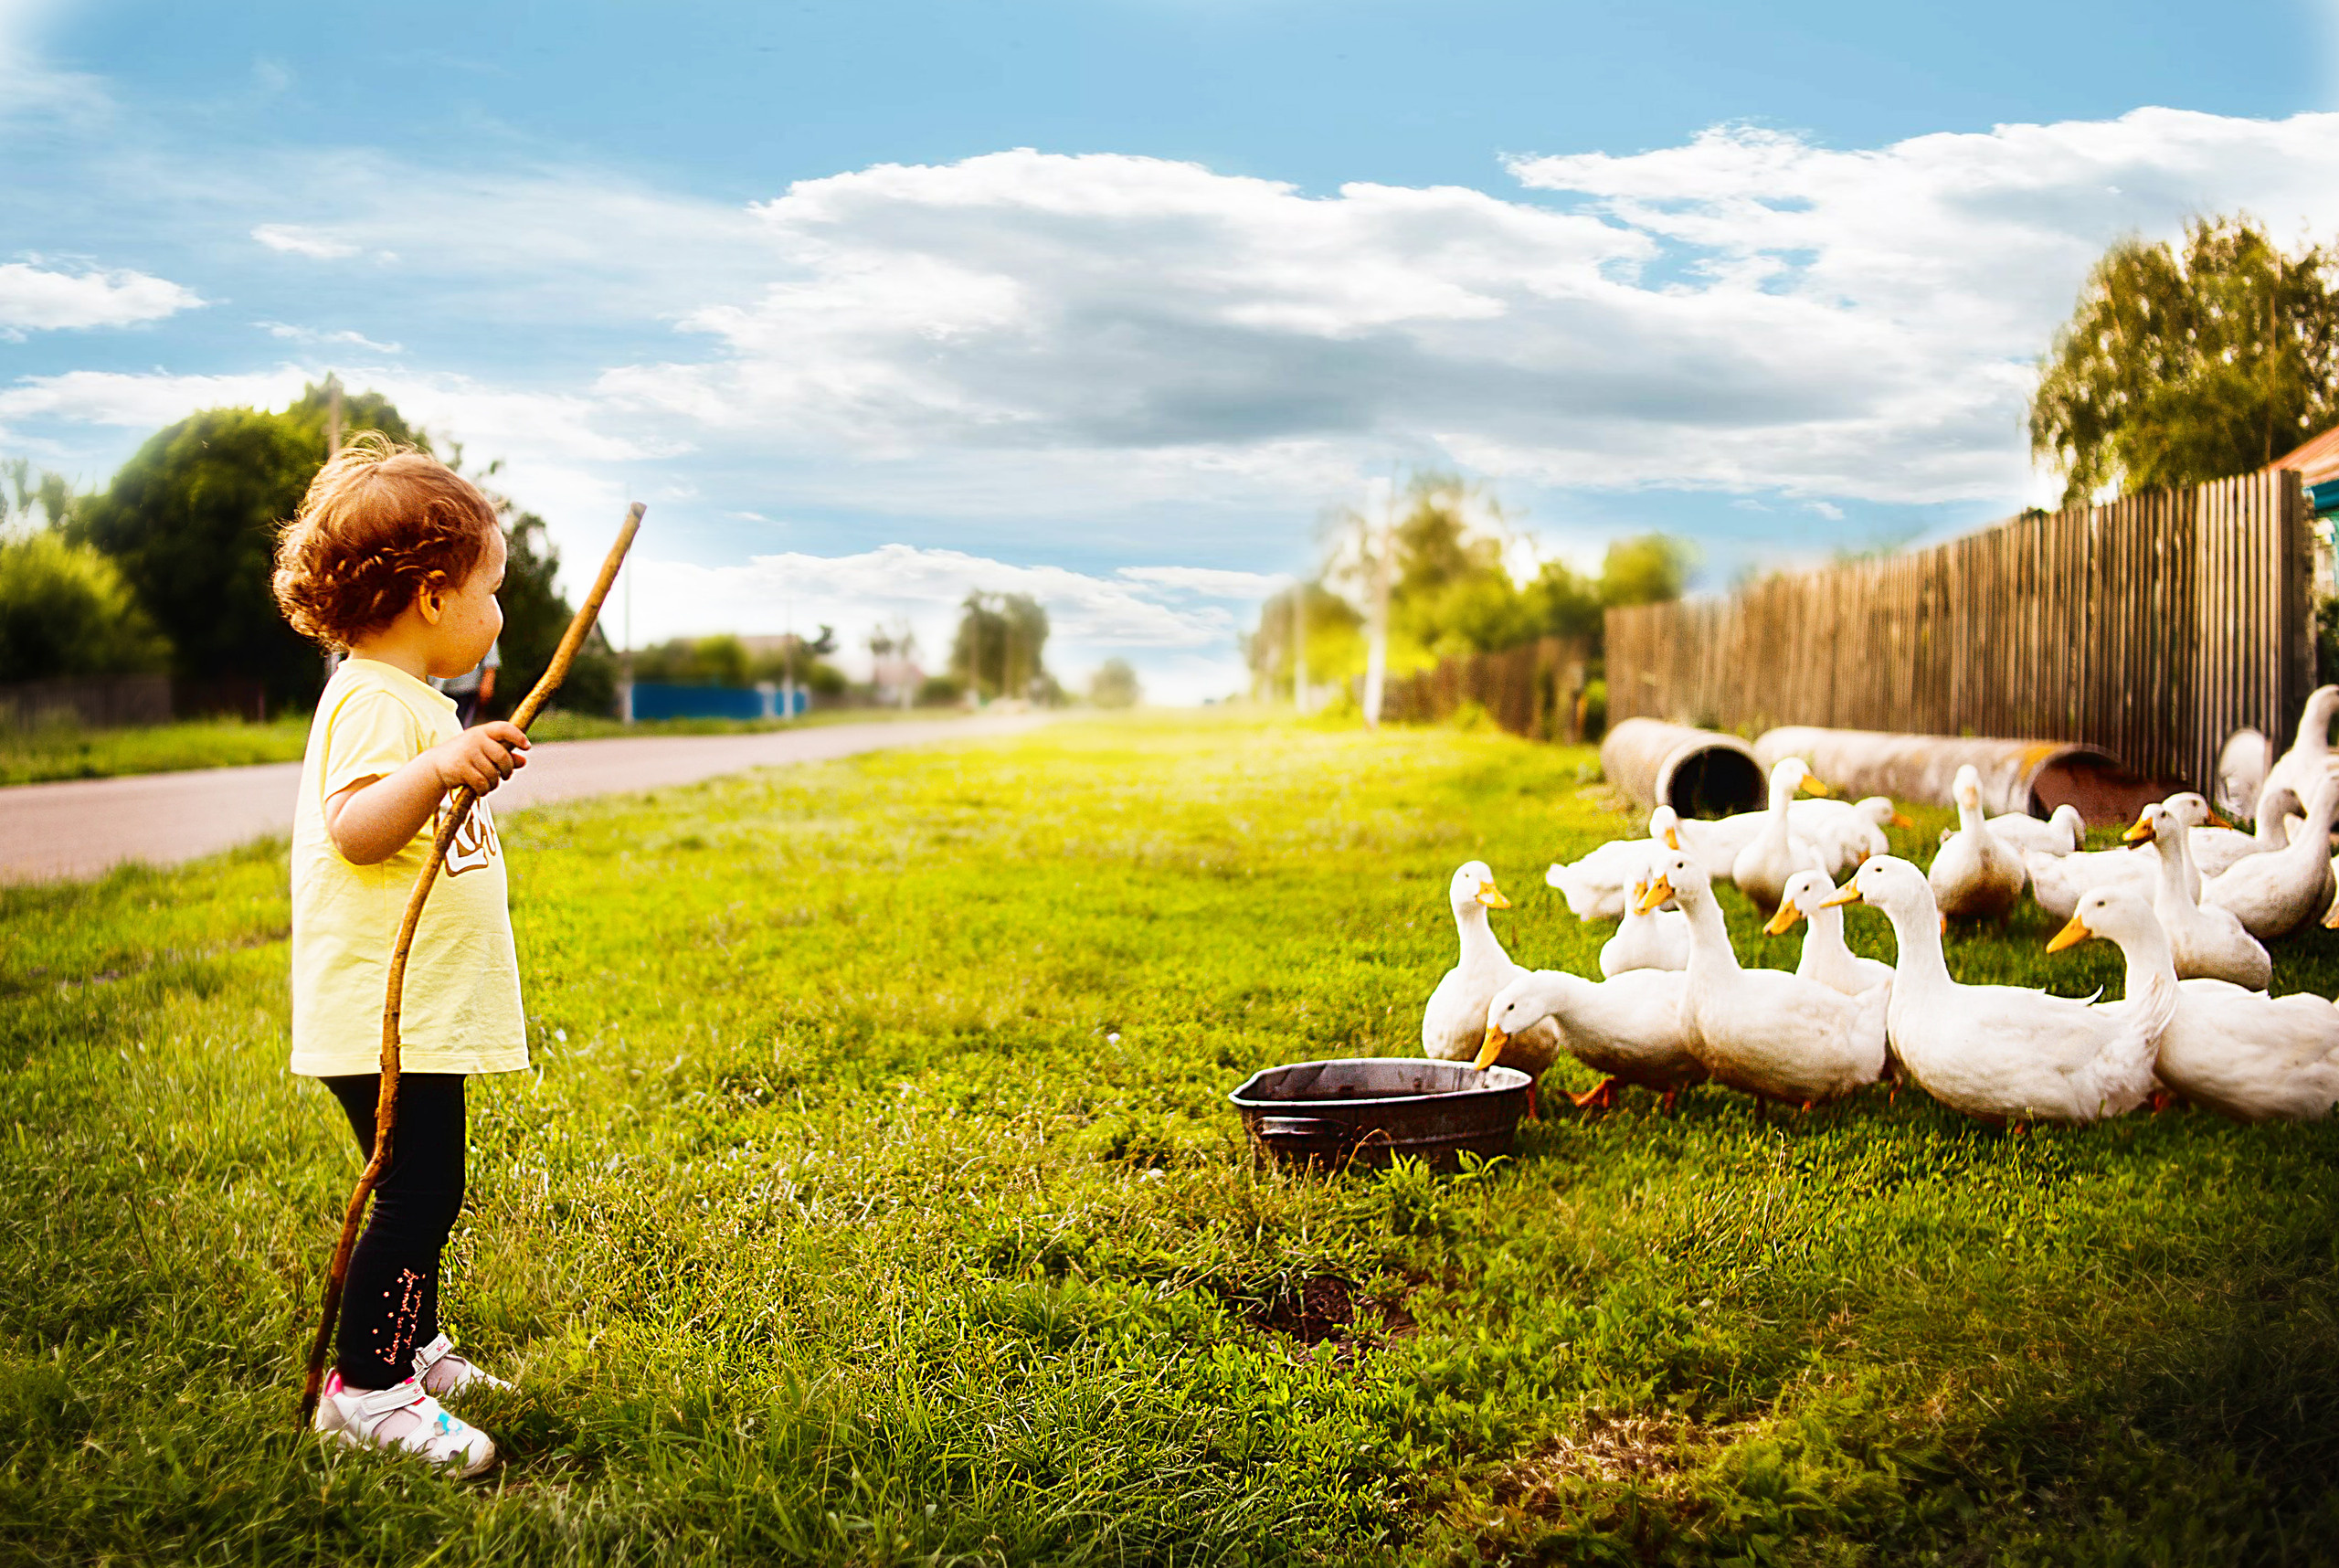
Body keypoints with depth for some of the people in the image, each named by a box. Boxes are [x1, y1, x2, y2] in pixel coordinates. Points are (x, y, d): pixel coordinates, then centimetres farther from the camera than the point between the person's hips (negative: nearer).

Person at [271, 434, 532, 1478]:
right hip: (386, 1013, -11)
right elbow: (357, 829, -31)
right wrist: (438, 765, -44)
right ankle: (365, 1390, 1)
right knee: (417, 1193, -8)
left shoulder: (407, 701, 18)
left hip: (422, 1012, 11)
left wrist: (473, 763, 43)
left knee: (423, 1190, 19)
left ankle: (414, 1350, 33)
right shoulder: (377, 703, -16)